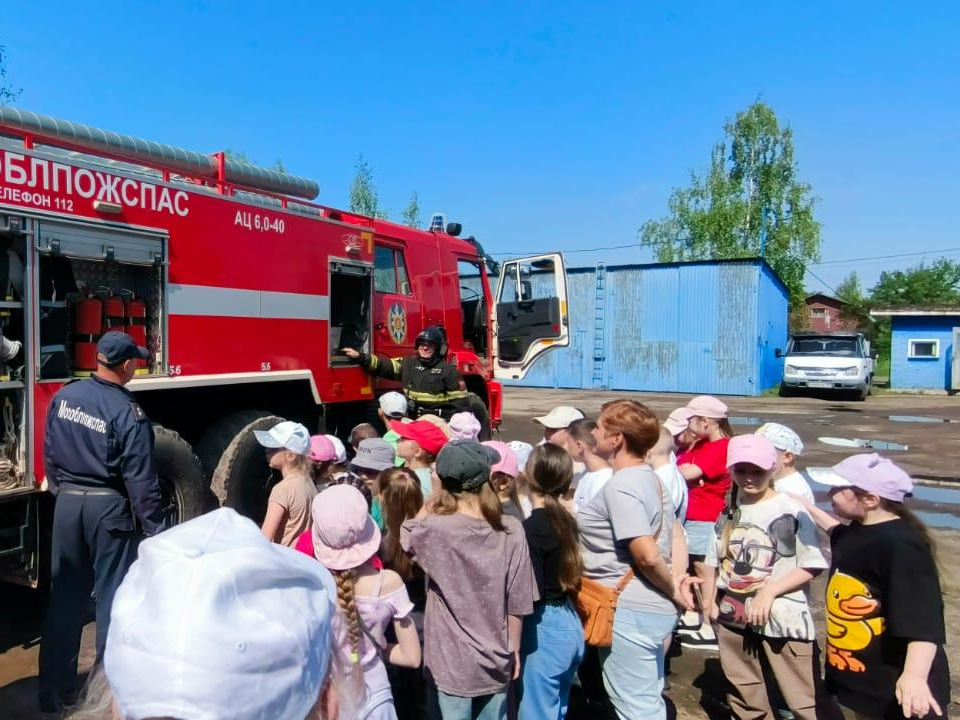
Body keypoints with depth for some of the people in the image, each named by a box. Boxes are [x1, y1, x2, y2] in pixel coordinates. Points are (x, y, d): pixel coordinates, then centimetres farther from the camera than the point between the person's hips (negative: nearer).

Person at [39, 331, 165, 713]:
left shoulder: (64, 396, 0)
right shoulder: (128, 413, -18)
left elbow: (49, 452, 11)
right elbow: (140, 479, -17)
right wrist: (155, 529, -10)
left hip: (67, 503, 6)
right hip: (109, 508, -6)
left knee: (65, 595, 15)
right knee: (112, 595, 7)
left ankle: (55, 688, 25)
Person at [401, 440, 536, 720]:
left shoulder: (434, 529, -20)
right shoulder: (511, 531, -11)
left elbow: (405, 536, 4)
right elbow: (518, 602, -5)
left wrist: (435, 498, 0)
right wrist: (514, 649, 9)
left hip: (452, 663, -2)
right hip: (497, 661, 3)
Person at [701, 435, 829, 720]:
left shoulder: (792, 510, -11)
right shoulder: (729, 513, 6)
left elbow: (812, 566, -13)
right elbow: (715, 562, 12)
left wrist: (769, 591, -18)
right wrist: (708, 602, 5)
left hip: (782, 618, -5)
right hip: (734, 616, 6)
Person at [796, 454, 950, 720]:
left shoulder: (902, 546, -25)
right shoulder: (857, 531, 3)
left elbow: (924, 618, -33)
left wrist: (914, 676, -43)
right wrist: (806, 506, 31)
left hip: (894, 682, -9)